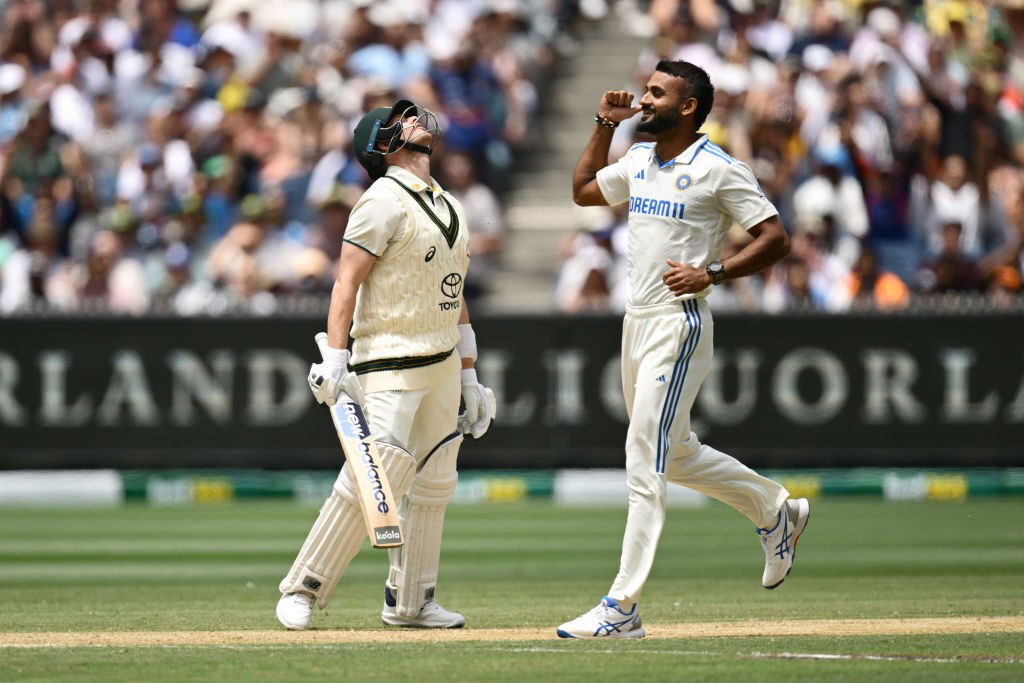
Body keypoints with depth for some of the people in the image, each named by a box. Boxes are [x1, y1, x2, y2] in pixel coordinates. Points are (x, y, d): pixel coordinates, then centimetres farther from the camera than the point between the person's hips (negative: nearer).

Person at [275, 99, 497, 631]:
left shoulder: (450, 207, 16)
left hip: (442, 365, 8)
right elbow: (347, 279, -16)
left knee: (434, 482, 8)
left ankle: (409, 602, 16)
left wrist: (469, 378, 18)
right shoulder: (384, 201, -10)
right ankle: (303, 588, -9)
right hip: (389, 364, -8)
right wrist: (335, 360, -25)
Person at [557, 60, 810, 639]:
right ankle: (775, 509, 38)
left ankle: (622, 608, -11)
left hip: (680, 325, -9)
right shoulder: (638, 161, 12)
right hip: (638, 324, 9)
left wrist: (712, 273, -23)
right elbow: (582, 192, 28)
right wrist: (606, 125, 17)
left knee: (645, 464, -11)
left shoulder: (719, 170, -11)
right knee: (677, 454, 18)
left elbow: (776, 239, -13)